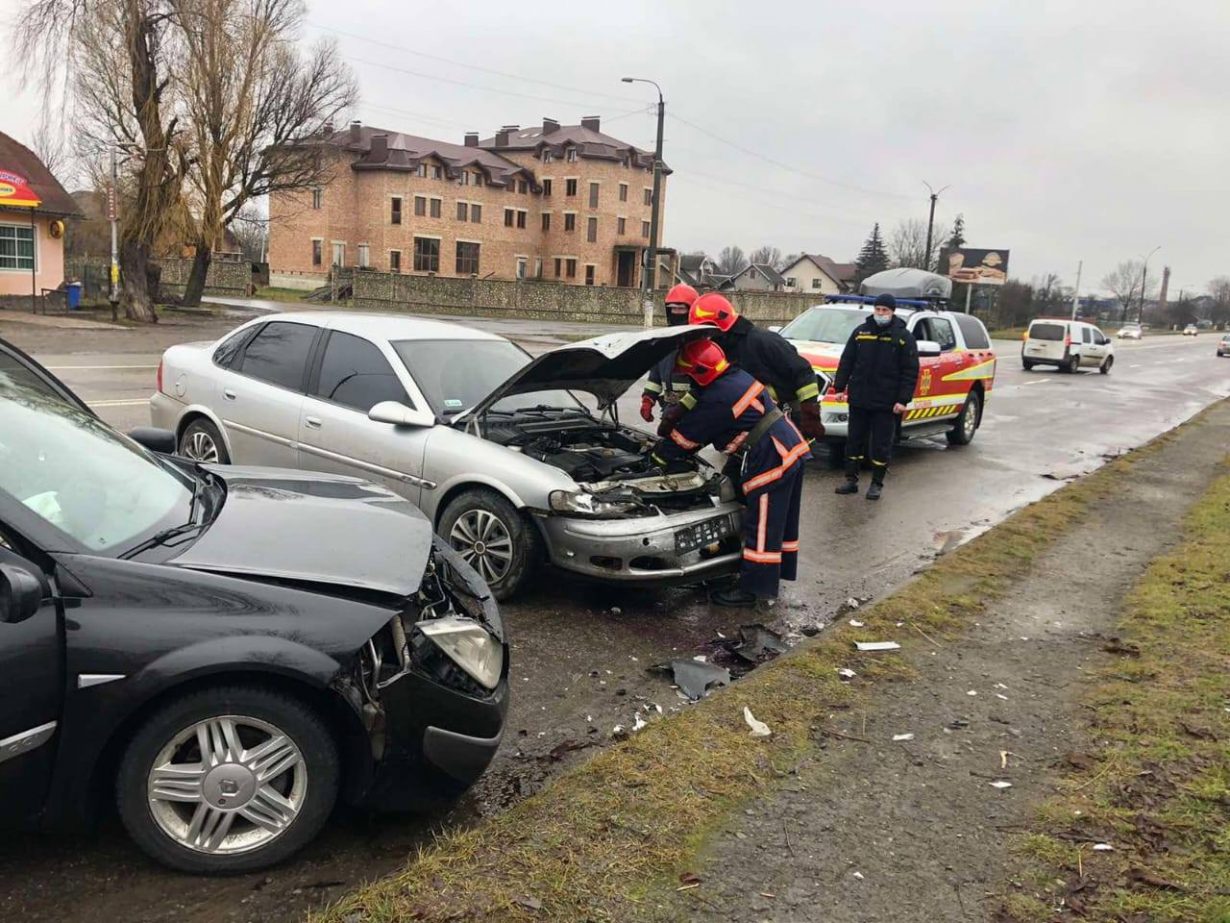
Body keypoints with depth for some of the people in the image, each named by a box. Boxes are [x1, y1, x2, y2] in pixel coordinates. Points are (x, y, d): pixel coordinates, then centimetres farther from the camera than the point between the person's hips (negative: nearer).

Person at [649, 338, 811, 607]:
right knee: (782, 519, 19)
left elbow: (685, 436, -4)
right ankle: (779, 571, 33)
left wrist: (659, 455, 11)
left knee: (761, 526, -1)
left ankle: (751, 589, 7)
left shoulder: (716, 399, -17)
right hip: (792, 448, 10)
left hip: (771, 460, -10)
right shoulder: (740, 377, 11)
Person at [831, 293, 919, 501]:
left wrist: (903, 399, -12)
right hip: (859, 398, 3)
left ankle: (876, 484, 13)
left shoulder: (903, 337, -2)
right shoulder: (860, 331, 7)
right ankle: (851, 480, 18)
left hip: (886, 403, -3)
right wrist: (840, 386, 3)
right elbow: (846, 361, 10)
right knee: (854, 441, 9)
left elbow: (910, 372, -5)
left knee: (881, 445, 3)